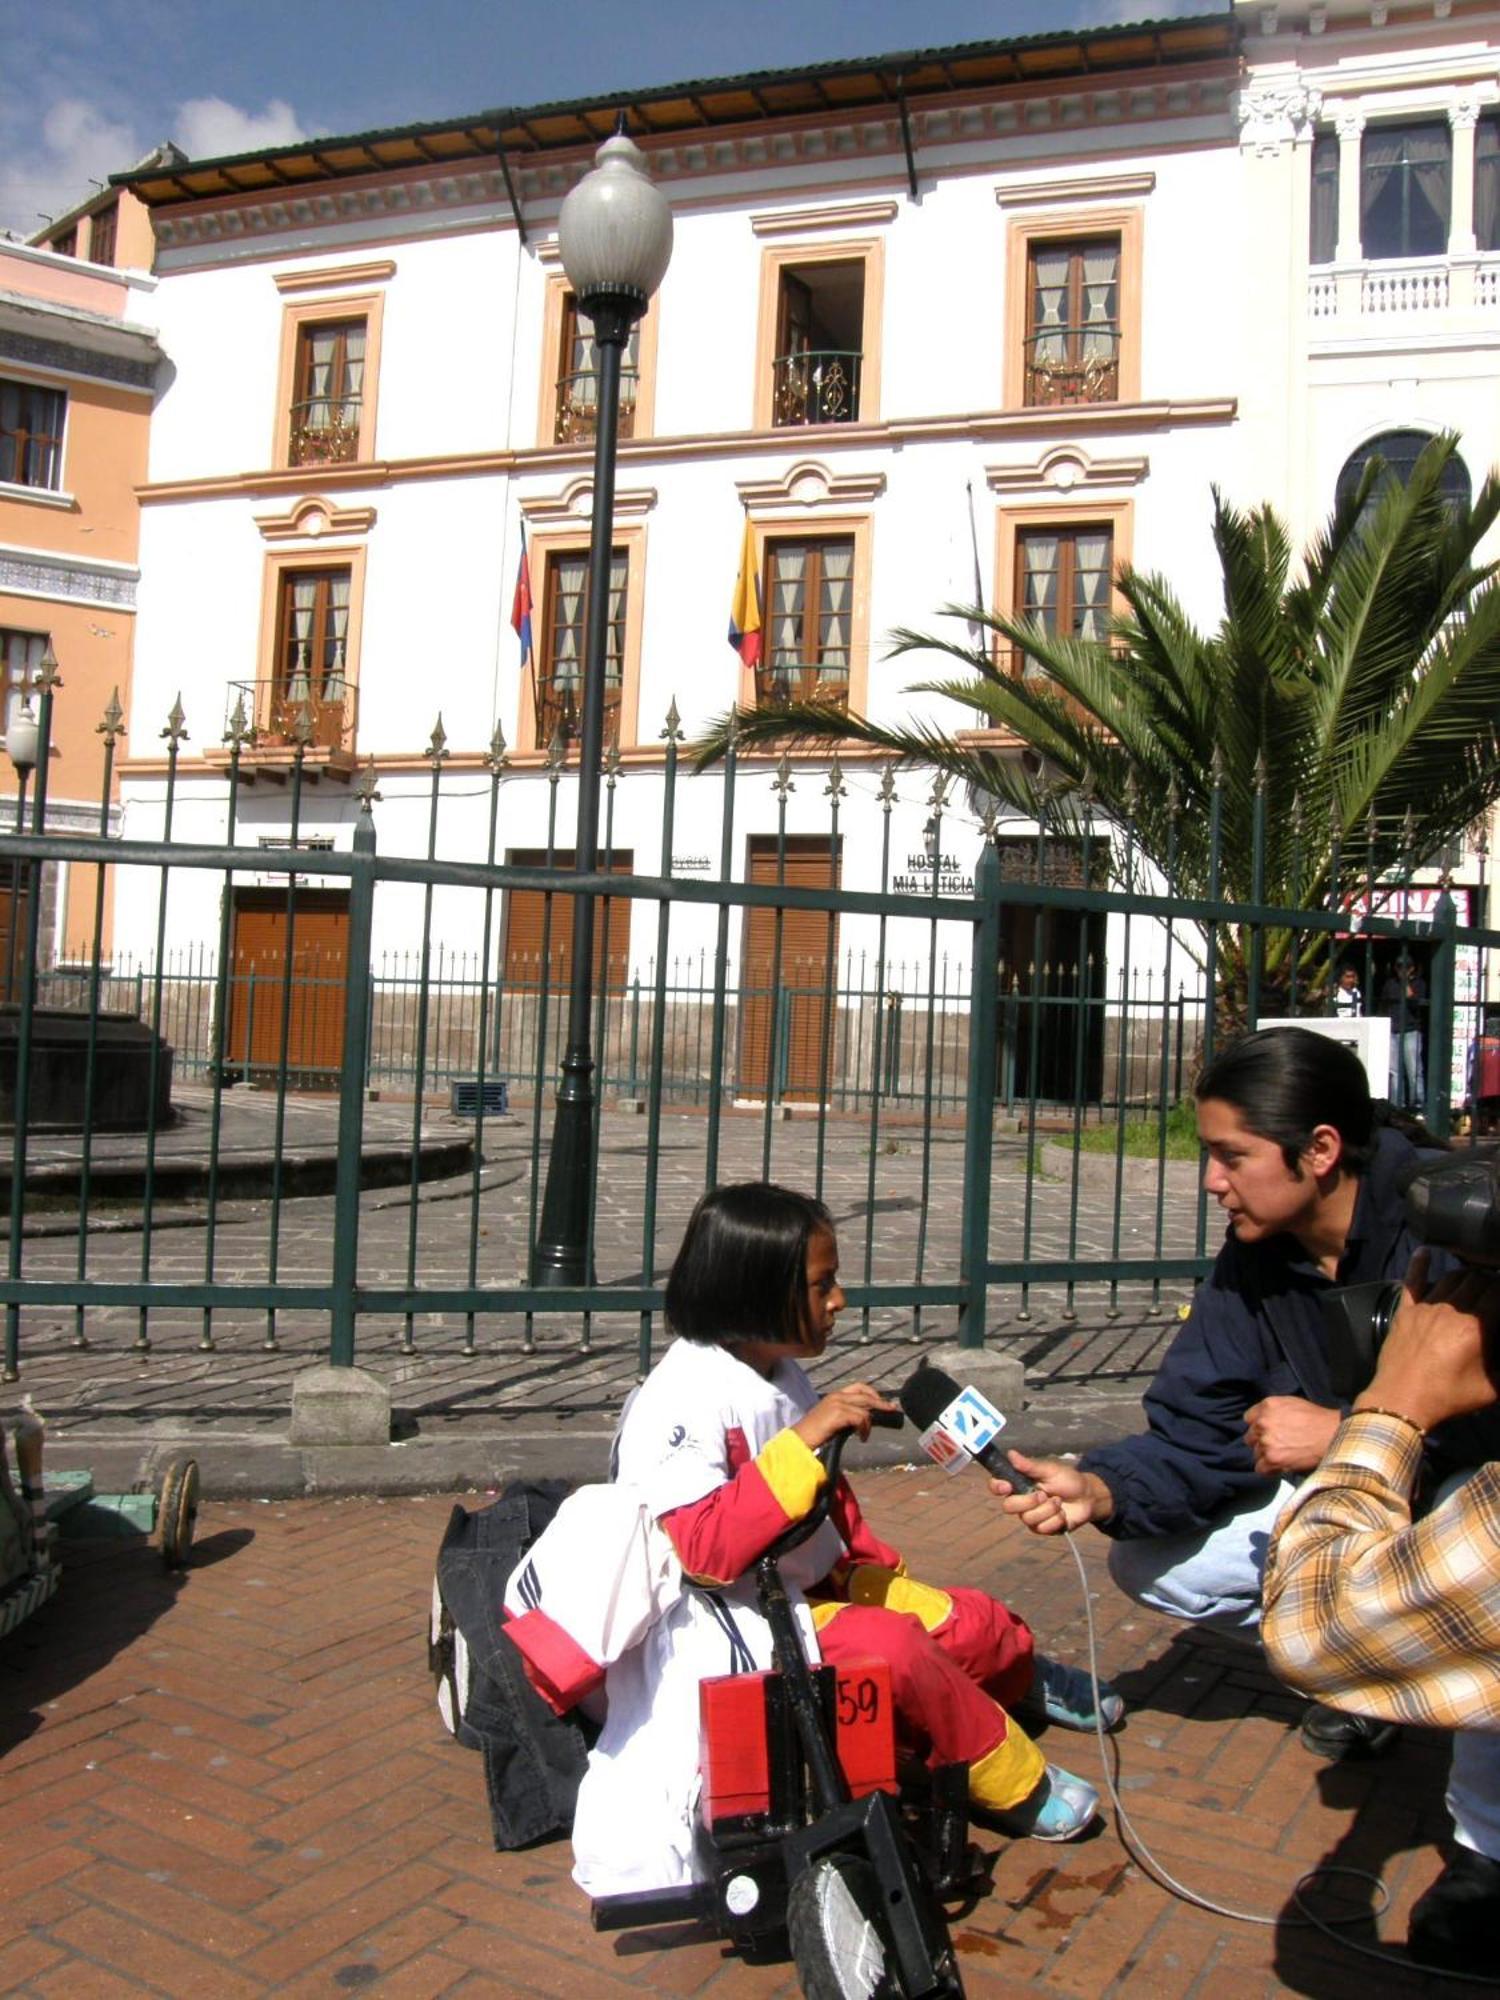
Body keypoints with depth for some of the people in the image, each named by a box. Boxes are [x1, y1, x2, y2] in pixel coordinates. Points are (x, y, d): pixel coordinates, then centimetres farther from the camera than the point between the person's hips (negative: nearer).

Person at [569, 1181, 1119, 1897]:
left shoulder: (784, 1376, 3)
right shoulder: (680, 1403, -23)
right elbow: (704, 1550, -33)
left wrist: (881, 1577, 10)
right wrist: (804, 1439, -35)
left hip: (813, 1588, 9)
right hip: (741, 1628, -8)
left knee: (976, 1624, 5)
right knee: (894, 1649, -28)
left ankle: (1022, 1681, 42)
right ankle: (1014, 1785, -3)